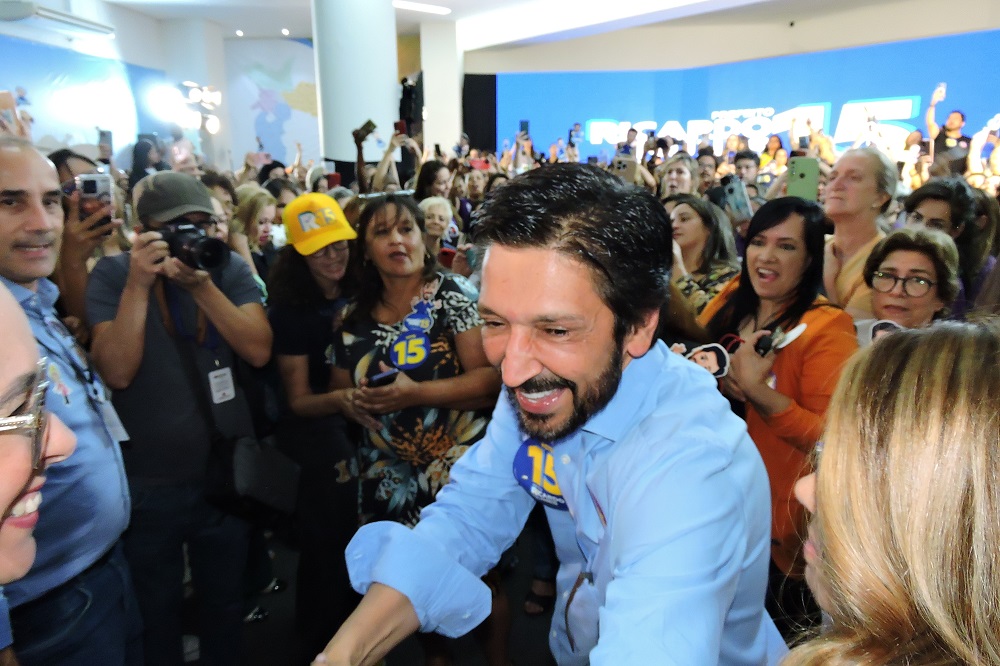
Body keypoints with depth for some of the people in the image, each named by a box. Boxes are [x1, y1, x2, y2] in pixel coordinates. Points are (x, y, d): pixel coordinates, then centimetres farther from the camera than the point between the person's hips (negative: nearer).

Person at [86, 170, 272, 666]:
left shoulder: (229, 268, -5)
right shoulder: (113, 274, -9)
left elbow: (259, 352, -16)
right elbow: (116, 372, -19)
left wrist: (202, 286, -24)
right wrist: (139, 284, -25)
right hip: (146, 483, -1)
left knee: (225, 604, 22)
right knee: (155, 612, 19)